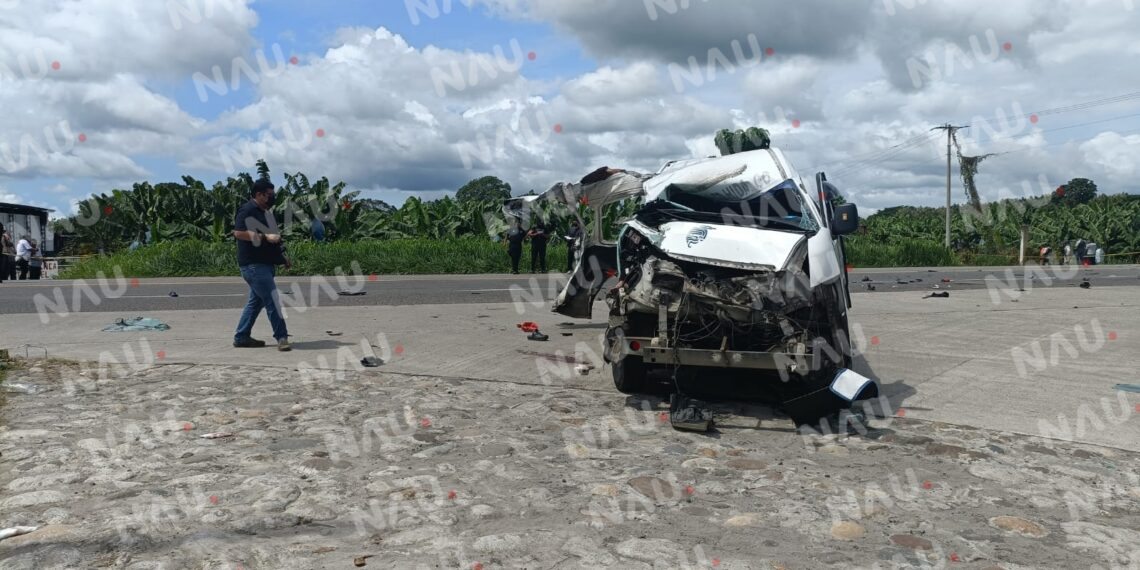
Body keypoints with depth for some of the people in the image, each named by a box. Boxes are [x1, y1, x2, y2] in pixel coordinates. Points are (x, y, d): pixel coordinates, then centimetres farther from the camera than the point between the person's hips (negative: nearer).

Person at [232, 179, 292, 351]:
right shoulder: (248, 210, -10)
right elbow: (238, 233, -20)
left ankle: (241, 337, 21)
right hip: (254, 265, -10)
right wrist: (265, 237, -23)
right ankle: (281, 337, -10)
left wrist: (281, 256, 19)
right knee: (273, 300, -13)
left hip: (265, 264, 10)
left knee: (256, 301, 14)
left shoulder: (265, 212, 20)